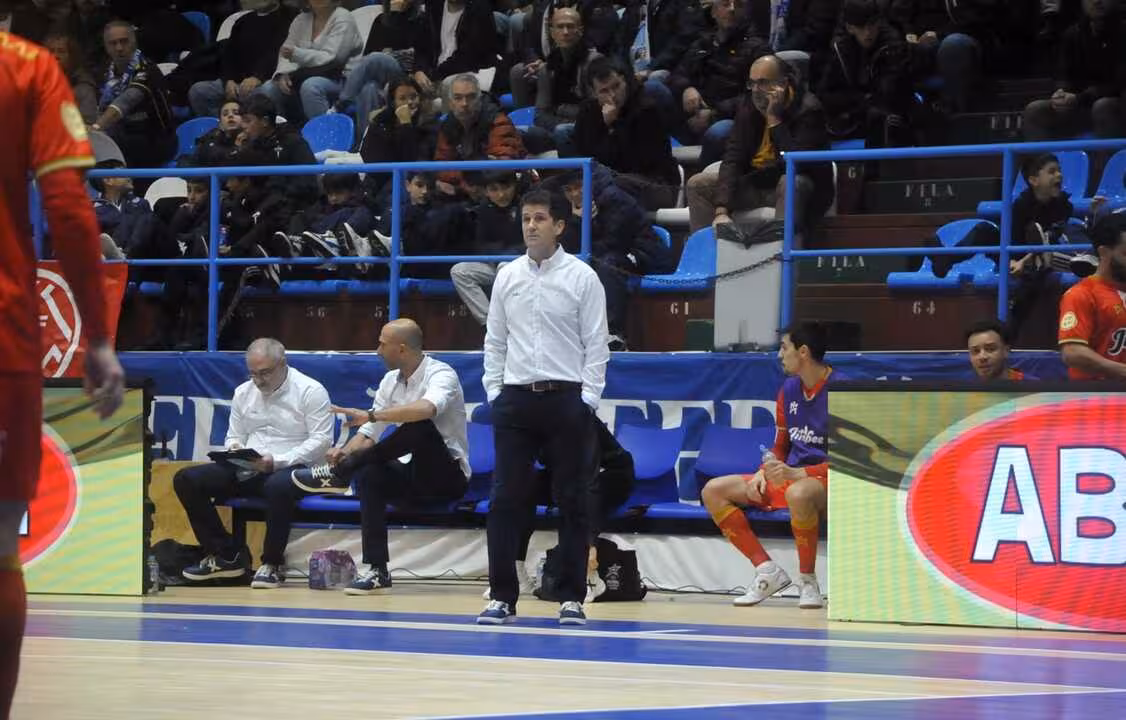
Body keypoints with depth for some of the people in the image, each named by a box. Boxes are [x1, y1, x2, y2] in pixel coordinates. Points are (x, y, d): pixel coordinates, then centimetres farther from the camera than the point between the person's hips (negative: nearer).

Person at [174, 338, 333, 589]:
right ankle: (226, 556, -4)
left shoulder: (311, 391, -4)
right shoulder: (243, 393, 15)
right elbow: (234, 436, 20)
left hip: (294, 468, -6)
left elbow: (321, 440, -11)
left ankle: (272, 564, -23)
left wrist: (277, 461, -20)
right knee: (186, 480, -11)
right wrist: (234, 449, -7)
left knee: (278, 486, -44)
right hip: (247, 471, 6)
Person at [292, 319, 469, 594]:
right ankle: (376, 571, -29)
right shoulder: (390, 381, 9)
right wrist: (348, 450, -15)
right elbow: (369, 435, 8)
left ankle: (338, 473, -22)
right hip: (416, 477, 6)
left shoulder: (441, 375, -13)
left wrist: (372, 415, -37)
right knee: (370, 476, -27)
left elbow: (427, 409, -37)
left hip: (449, 476, -6)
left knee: (419, 426, -33)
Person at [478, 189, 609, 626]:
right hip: (515, 398, 3)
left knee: (573, 501, 0)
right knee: (506, 500, -1)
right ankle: (502, 597, 4)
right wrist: (495, 392, 6)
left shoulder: (582, 278, -1)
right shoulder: (507, 277, 9)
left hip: (566, 398, -3)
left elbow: (596, 344, -2)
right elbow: (495, 341, 14)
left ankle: (572, 598, 6)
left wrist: (587, 400, -8)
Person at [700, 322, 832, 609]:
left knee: (799, 493, -43)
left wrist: (796, 473, -28)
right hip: (789, 478, 8)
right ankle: (768, 570, -8)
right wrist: (763, 473, -1)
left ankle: (808, 580, -24)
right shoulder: (789, 390, 10)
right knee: (713, 491, -3)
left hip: (826, 481, -8)